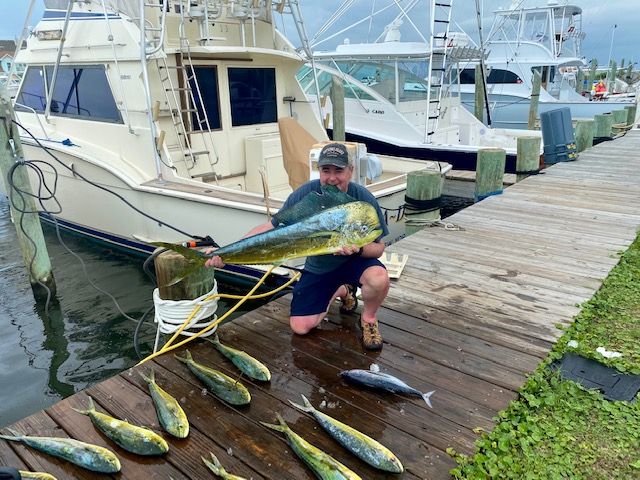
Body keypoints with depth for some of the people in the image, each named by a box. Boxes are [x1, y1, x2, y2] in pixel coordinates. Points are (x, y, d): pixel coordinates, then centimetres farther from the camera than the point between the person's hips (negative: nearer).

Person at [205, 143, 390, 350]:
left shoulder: (364, 199, -22)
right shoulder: (305, 194, -20)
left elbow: (378, 247, -14)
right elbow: (271, 227, -19)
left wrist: (358, 248, -38)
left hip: (354, 261, -2)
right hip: (317, 268, 2)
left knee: (378, 277, -35)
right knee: (300, 327, -3)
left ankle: (369, 318, 1)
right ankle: (342, 291, 25)